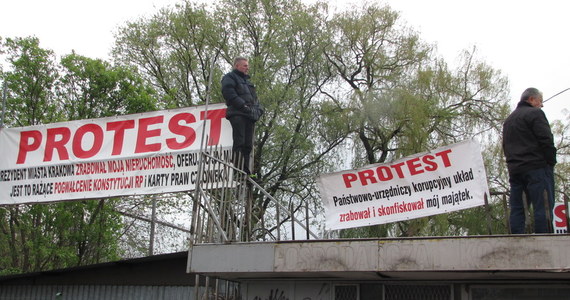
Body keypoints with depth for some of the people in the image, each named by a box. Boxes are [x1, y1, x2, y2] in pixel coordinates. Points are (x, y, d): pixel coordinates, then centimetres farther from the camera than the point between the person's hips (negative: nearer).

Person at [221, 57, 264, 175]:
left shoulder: (247, 81, 33)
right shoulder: (229, 77, 8)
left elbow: (254, 98, 30)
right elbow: (229, 93, -10)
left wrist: (258, 109, 9)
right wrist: (243, 105, -17)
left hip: (250, 116, 8)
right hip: (237, 114, -8)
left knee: (248, 145, 2)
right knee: (239, 142, -15)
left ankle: (245, 170, 2)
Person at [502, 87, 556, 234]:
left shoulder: (508, 120, 24)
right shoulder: (535, 113, -1)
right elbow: (546, 140, -10)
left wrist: (513, 163, 18)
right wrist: (552, 161, -2)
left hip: (514, 169, 7)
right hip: (537, 167, -7)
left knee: (517, 209, 4)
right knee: (543, 206, -10)